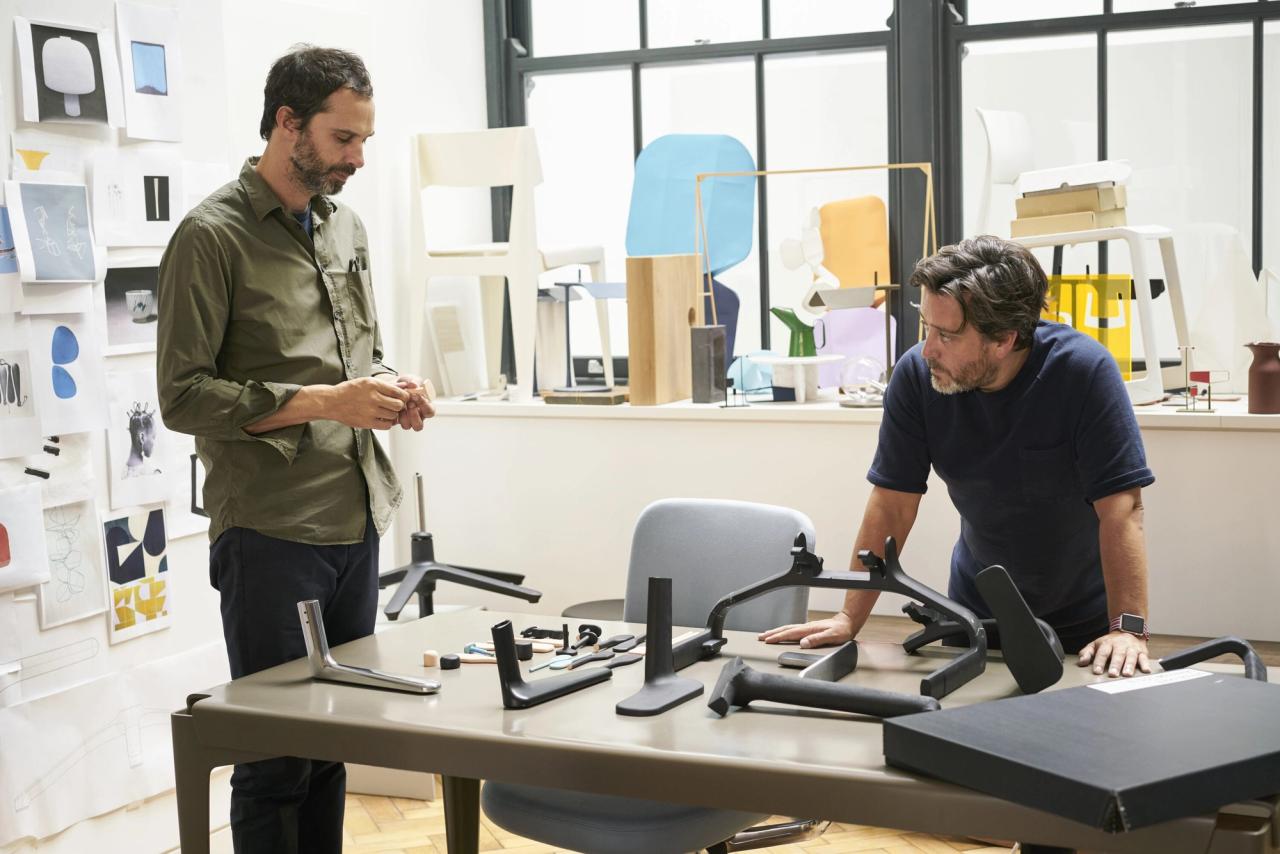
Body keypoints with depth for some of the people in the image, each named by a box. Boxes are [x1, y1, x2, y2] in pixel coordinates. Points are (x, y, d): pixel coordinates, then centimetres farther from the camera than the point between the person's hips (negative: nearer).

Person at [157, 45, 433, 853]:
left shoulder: (349, 228, 13)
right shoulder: (213, 236, -8)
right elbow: (183, 395, -13)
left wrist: (394, 390, 0)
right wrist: (325, 403, -20)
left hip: (359, 524, 7)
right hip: (271, 533, -6)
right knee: (277, 754, 2)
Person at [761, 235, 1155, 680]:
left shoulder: (1084, 371, -21)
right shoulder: (916, 374, -13)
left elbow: (1121, 509, -22)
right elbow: (892, 505, -8)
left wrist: (1128, 628, -30)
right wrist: (850, 618, -11)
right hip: (977, 615, 2)